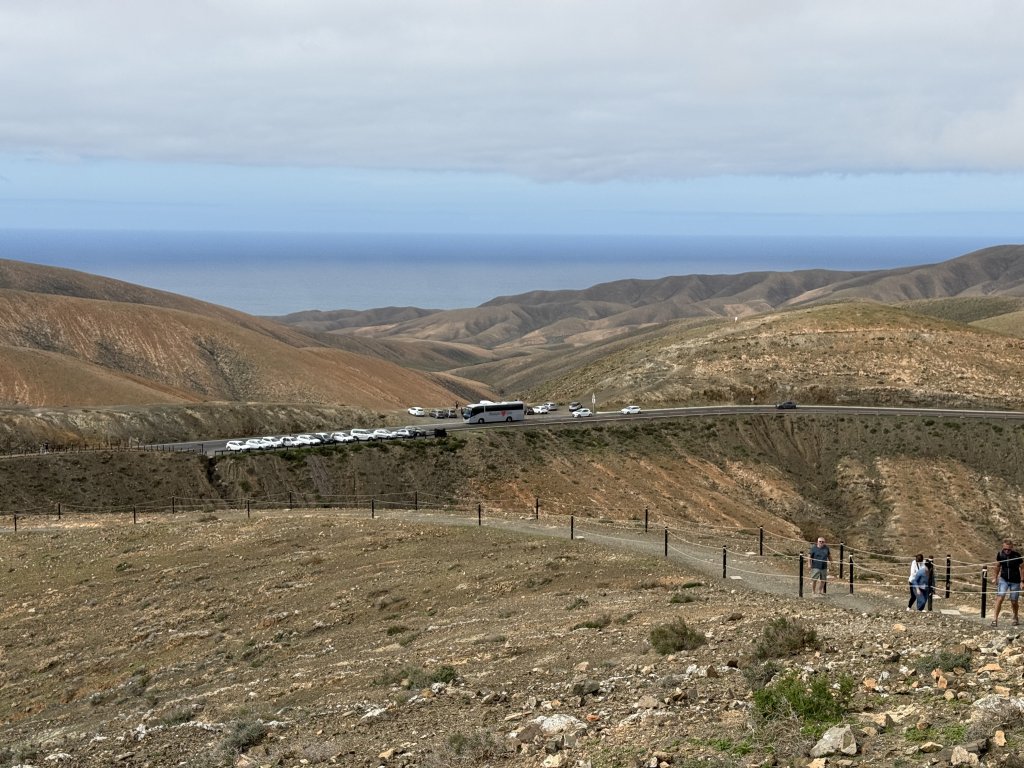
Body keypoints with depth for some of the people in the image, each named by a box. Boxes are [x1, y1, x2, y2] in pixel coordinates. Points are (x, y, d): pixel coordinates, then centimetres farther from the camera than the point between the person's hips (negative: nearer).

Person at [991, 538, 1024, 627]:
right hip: (1004, 579, 1)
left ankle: (1015, 618, 32)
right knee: (1000, 597, -16)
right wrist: (995, 577, 18)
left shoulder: (1017, 555, -16)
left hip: (1015, 581, -1)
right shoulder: (1000, 554, -8)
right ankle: (995, 618, -14)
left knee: (1014, 602, 6)